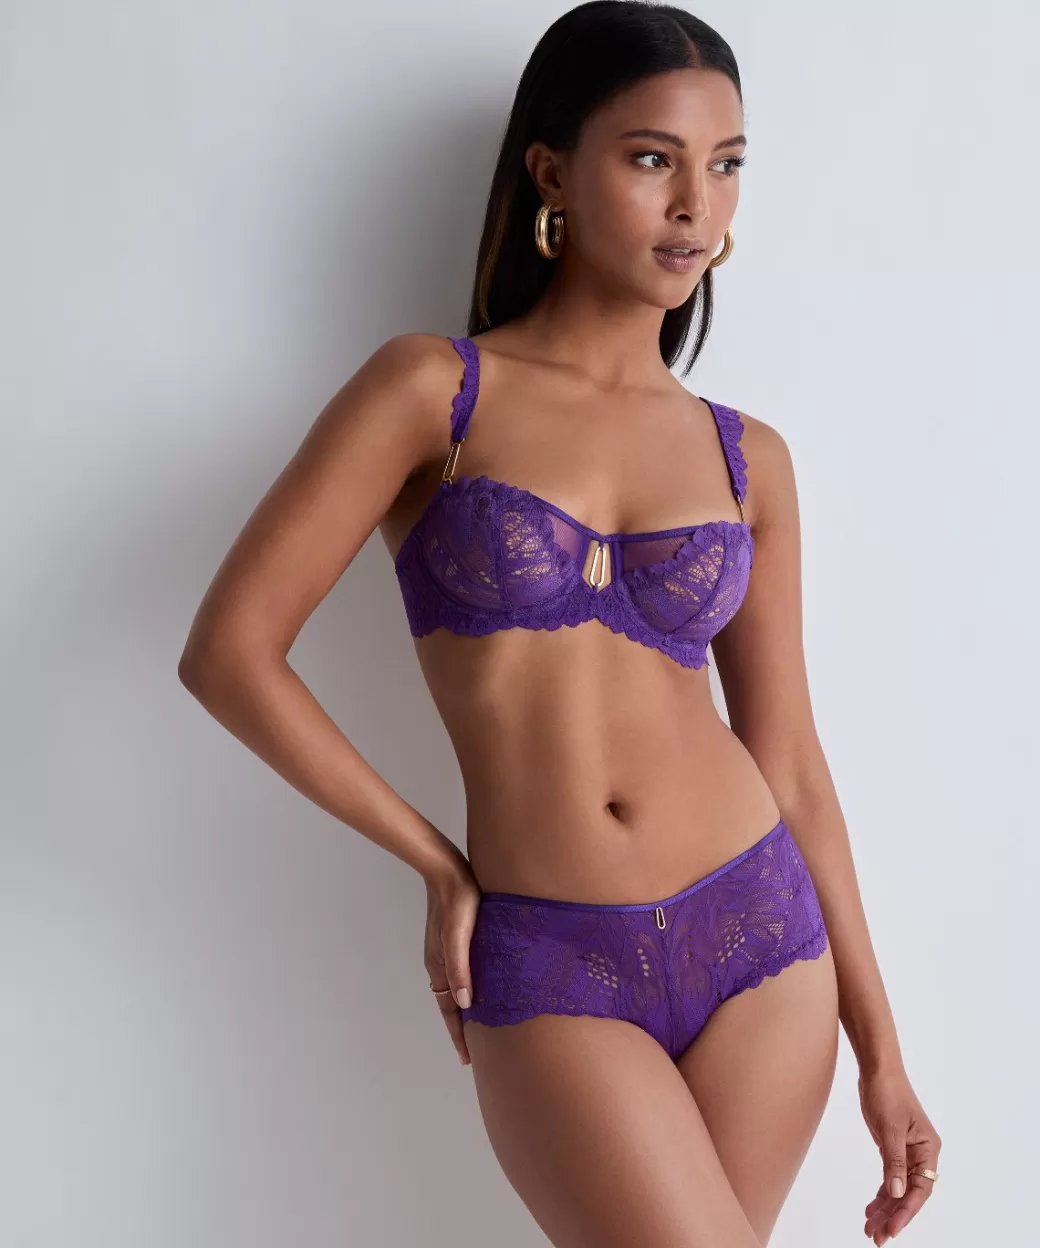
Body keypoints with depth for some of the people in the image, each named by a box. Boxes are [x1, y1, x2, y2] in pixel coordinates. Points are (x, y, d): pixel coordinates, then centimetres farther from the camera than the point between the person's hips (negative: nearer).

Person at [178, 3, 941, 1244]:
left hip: (758, 936, 3)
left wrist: (880, 1048, 10)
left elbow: (788, 759, 9)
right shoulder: (431, 389, -3)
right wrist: (439, 864, -3)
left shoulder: (746, 459, 7)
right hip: (550, 977, -3)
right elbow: (228, 649, -7)